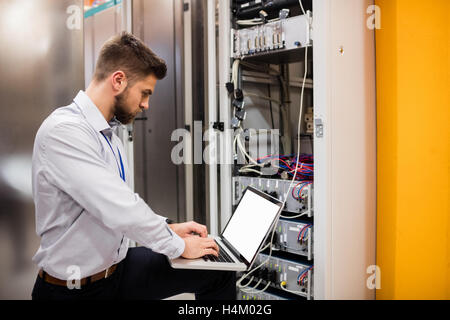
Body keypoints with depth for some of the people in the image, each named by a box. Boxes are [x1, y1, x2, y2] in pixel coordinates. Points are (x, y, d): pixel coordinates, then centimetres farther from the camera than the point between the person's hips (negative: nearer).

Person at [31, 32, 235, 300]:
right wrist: (179, 246, -16)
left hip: (118, 266, 7)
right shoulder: (63, 132, -23)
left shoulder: (109, 134, 5)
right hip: (73, 289, -7)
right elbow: (121, 209, -28)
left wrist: (169, 228, 4)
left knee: (218, 269, -2)